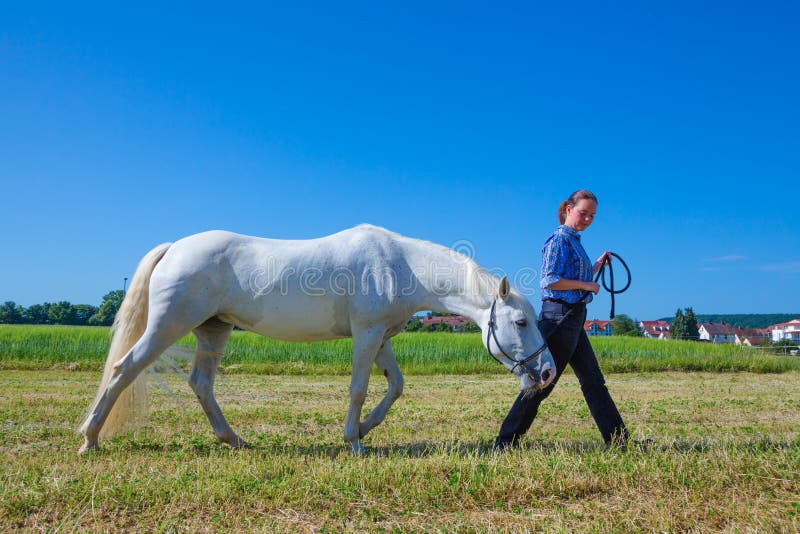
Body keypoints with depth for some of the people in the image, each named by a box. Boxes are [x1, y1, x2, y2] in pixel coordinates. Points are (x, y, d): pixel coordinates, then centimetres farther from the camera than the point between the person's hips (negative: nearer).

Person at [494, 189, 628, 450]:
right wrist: (586, 285, -15)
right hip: (560, 317, -10)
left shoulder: (574, 241, 18)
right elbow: (549, 280, -21)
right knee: (541, 383, -5)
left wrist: (597, 265, 16)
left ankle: (618, 439, 23)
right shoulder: (560, 239, -11)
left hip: (573, 320, 10)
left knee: (593, 381, 14)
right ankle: (505, 443, 3)